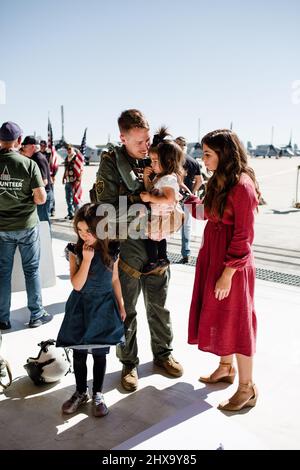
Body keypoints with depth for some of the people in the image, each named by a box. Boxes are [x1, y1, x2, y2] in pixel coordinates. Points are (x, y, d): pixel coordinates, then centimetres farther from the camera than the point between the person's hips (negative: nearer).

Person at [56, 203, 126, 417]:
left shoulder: (111, 251, -7)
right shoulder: (75, 250, -10)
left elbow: (115, 279, 6)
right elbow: (77, 285, -16)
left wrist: (121, 305, 10)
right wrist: (87, 259, -24)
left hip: (104, 306, 0)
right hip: (80, 307, 0)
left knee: (100, 353, 7)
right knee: (79, 353, 9)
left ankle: (98, 395, 27)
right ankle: (81, 392, 30)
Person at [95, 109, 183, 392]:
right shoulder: (110, 163, -8)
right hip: (127, 248, -3)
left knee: (159, 306, 17)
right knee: (126, 311, 9)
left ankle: (162, 353, 37)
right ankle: (129, 363, 27)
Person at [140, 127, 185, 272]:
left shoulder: (168, 179, -26)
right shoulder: (160, 176, 6)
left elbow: (169, 199, -36)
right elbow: (150, 190, 14)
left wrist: (150, 198, -34)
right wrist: (146, 177, -1)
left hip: (161, 217, -10)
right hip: (158, 216, 10)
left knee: (151, 238, 3)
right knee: (159, 238, 24)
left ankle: (153, 262, 18)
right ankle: (162, 258, 39)